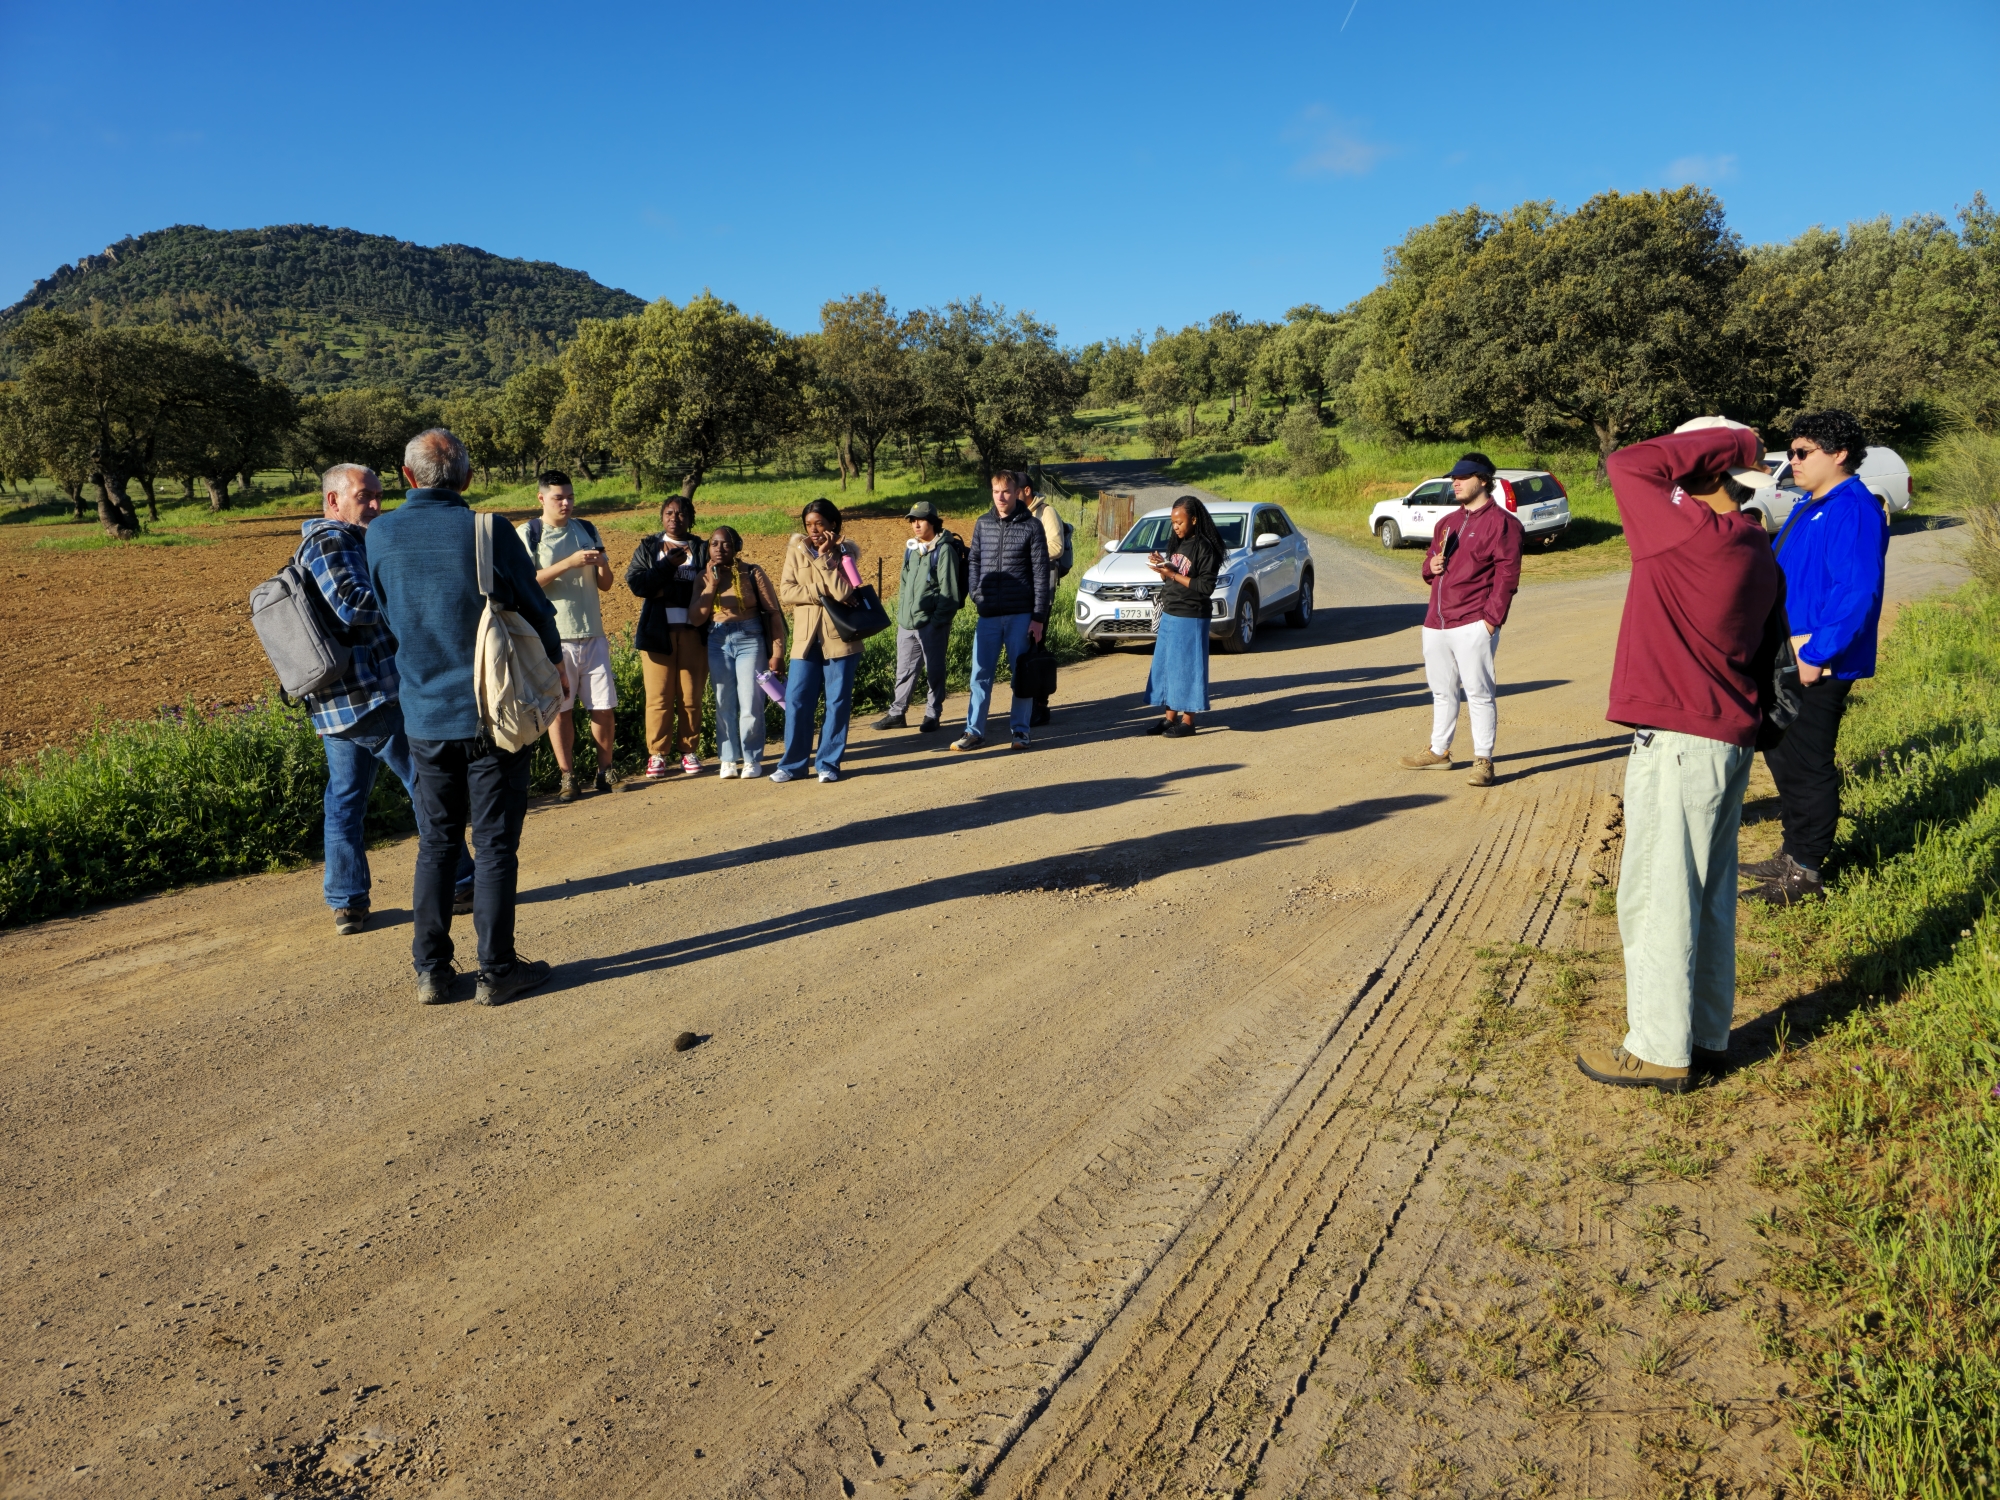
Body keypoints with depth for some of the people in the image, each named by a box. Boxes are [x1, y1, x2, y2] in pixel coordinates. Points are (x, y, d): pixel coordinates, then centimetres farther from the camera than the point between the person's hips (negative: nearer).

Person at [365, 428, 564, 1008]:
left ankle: (431, 970, 17)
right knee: (495, 842, 4)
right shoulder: (490, 531, -13)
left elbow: (384, 613, 13)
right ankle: (497, 970, 10)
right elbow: (534, 607, -3)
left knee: (435, 841, 14)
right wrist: (555, 661, 17)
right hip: (494, 710, -3)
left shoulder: (381, 535, -1)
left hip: (425, 715, 3)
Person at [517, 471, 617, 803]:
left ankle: (604, 771, 16)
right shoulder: (527, 534, -1)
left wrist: (602, 565, -10)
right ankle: (568, 777, 12)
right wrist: (570, 563, -20)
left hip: (592, 634, 3)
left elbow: (605, 584, 13)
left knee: (604, 707, 2)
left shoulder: (587, 530, 11)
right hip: (553, 638, -3)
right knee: (559, 709, 3)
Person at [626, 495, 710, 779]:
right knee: (658, 697, 0)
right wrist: (668, 565, -10)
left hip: (693, 632, 0)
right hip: (658, 631, 1)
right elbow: (635, 582, -5)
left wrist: (665, 590, -9)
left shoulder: (702, 549, 8)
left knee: (691, 696, 2)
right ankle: (658, 754, 8)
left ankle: (689, 751, 13)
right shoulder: (648, 547, 12)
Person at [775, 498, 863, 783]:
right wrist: (823, 593, -13)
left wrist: (824, 556, -11)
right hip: (806, 638, 1)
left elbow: (842, 592, -14)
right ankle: (793, 763, 10)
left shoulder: (845, 553, 3)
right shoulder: (796, 551, 6)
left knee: (838, 702, 2)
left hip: (840, 637, -1)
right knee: (796, 701, -1)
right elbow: (785, 592, -4)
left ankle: (828, 763, 13)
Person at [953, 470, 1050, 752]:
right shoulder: (982, 523, 7)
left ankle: (1020, 730, 14)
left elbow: (1041, 573, -5)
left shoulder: (1031, 526, -3)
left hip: (1020, 615, -3)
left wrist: (1038, 617, -9)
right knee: (981, 674, 4)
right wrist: (976, 596, 0)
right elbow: (975, 562, 14)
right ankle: (974, 731, 10)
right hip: (988, 615, 3)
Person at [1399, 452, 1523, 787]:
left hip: (1473, 625, -8)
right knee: (1442, 692, 16)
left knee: (1478, 693, -6)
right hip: (1436, 622, 8)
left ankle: (1483, 761, -2)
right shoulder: (1448, 522, 20)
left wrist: (1491, 618, -16)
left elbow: (1507, 573, -10)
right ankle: (1439, 751, 28)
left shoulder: (1500, 521, -4)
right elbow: (1430, 559, 29)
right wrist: (1431, 565, 3)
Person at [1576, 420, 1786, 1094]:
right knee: (1708, 894, 16)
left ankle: (1660, 1051, 7)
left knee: (1657, 896, -1)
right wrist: (1744, 732, 22)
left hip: (1678, 742, -10)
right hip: (1728, 739, 10)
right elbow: (1765, 655, 16)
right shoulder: (1759, 556, 12)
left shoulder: (1692, 534, -17)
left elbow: (1627, 464, -11)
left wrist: (1730, 441, -4)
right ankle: (1707, 1034, 27)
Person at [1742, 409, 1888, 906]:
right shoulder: (1809, 507, 15)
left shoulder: (1854, 511, -16)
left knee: (1807, 766, -2)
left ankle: (1805, 872, 9)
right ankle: (1793, 853, 31)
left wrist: (1815, 655, -25)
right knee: (1780, 753, 18)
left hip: (1817, 667, -10)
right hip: (1785, 660, 10)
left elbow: (1858, 592, -24)